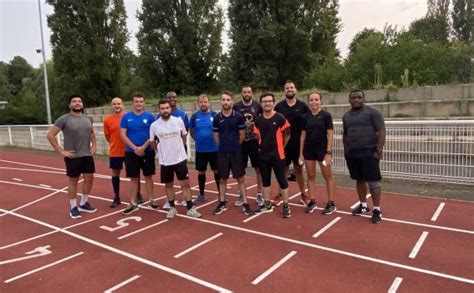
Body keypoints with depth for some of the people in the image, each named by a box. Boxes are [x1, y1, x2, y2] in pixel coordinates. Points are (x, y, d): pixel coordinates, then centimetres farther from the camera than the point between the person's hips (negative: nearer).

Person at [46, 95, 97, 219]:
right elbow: (50, 135, -9)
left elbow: (92, 133, 25)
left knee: (89, 178, 9)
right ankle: (74, 207, 18)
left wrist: (94, 145, 11)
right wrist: (61, 151, -12)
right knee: (73, 181, 5)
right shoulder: (64, 119, -9)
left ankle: (83, 203, 27)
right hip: (72, 157, -5)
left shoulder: (88, 119, 8)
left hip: (87, 155, 5)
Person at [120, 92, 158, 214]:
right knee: (134, 178, 7)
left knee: (148, 176, 8)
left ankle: (151, 200, 20)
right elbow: (123, 135, -3)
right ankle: (133, 203, 16)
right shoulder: (126, 117, 2)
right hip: (131, 152, 1)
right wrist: (135, 148, -13)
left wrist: (143, 147, -14)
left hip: (147, 152, -1)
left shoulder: (149, 116, 0)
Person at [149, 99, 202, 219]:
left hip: (180, 158, 0)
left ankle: (190, 208, 14)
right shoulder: (154, 125, -7)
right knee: (168, 185, 12)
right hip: (165, 161, 0)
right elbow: (152, 142, 9)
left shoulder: (179, 121, -6)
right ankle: (172, 208, 27)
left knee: (185, 183, 4)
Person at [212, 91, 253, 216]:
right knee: (223, 179, 10)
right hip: (222, 153, 2)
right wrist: (225, 146, 10)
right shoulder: (217, 118, 1)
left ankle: (245, 204, 11)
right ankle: (222, 203, 22)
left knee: (240, 178, 3)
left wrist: (234, 145, 10)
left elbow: (242, 135, 3)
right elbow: (216, 136, 11)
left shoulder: (238, 116, -4)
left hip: (236, 152, -1)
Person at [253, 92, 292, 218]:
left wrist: (279, 146, 9)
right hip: (263, 155, 5)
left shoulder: (280, 118, -10)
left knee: (282, 180, 1)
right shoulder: (258, 120, 1)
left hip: (277, 155, -4)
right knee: (265, 180, 12)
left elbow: (287, 135, 0)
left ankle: (286, 206, 13)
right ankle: (267, 204, 26)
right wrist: (265, 145, 11)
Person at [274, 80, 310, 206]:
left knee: (299, 169, 11)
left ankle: (303, 194, 23)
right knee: (283, 169, 9)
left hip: (299, 143, 0)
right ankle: (281, 194, 20)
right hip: (283, 144, 0)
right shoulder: (279, 106, 1)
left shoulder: (302, 106, 0)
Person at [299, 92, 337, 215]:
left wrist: (329, 152, -14)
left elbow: (330, 134, -8)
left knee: (328, 176, 5)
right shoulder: (306, 116, 5)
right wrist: (301, 153, 5)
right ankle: (312, 202, 20)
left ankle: (331, 203, 13)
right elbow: (303, 135, 8)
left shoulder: (326, 115, -5)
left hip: (322, 149, -4)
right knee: (310, 176, 9)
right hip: (308, 149, 4)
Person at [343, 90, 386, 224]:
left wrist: (379, 150, -16)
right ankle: (363, 205, 27)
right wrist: (346, 150, 16)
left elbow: (381, 131, -10)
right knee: (359, 180, 14)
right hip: (352, 153, 6)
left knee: (373, 181, -3)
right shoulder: (346, 116, 13)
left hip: (369, 152, -6)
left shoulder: (372, 112, -5)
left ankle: (377, 209, 7)